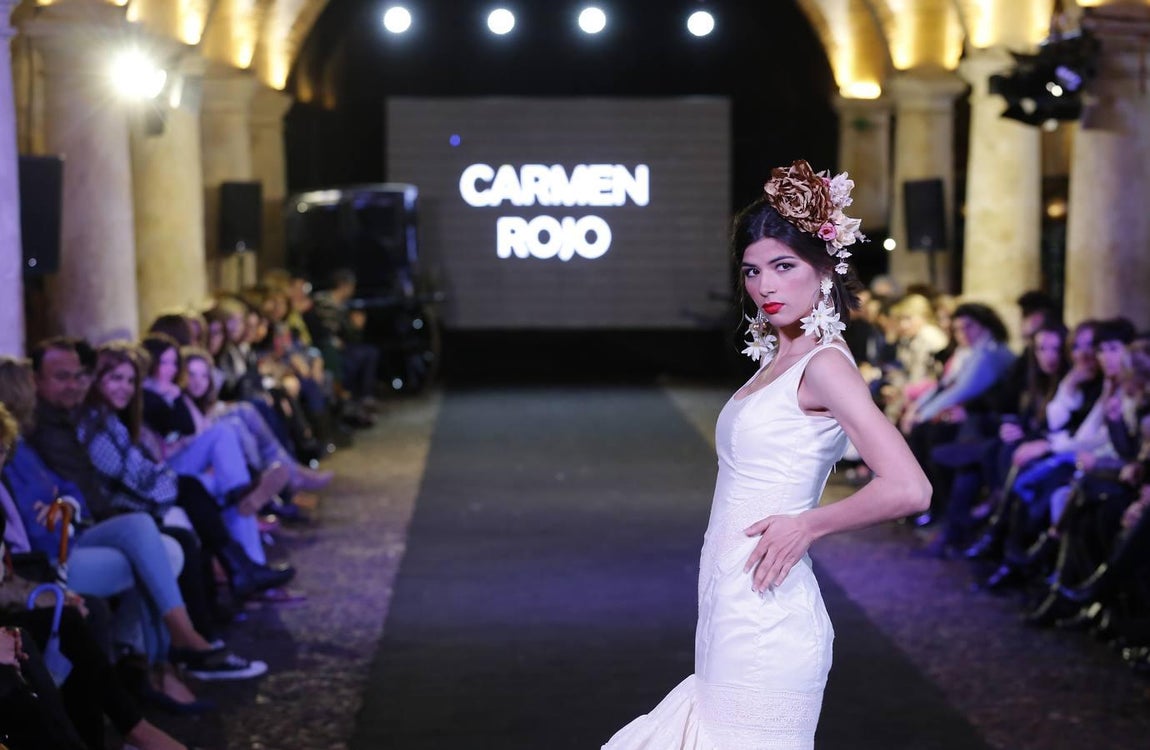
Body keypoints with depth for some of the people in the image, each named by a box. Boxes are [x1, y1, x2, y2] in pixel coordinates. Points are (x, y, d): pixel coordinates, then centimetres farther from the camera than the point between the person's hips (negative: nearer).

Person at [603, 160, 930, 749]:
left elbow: (907, 488, -23)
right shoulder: (778, 360, 11)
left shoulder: (824, 364, -14)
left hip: (762, 623, -8)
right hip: (732, 612, 8)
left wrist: (805, 525, -12)